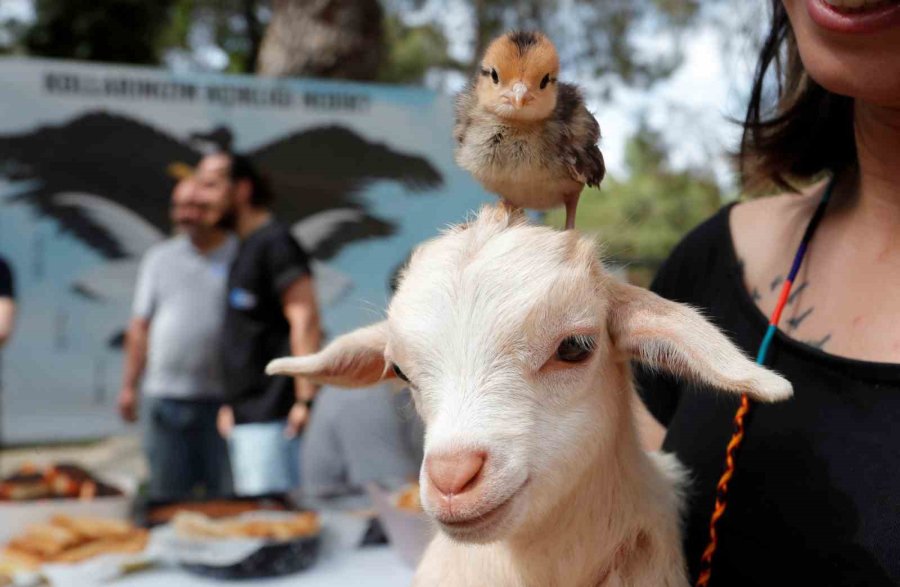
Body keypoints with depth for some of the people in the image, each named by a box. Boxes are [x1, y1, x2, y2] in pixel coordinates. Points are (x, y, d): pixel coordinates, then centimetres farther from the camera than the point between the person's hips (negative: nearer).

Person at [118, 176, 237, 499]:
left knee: (227, 497, 3)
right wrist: (129, 386, 7)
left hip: (224, 399, -2)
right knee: (167, 494, 7)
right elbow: (140, 327, 12)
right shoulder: (159, 258, 11)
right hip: (165, 397, 2)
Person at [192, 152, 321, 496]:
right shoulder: (242, 250, 19)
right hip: (245, 415, 10)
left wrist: (306, 397, -23)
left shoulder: (274, 242, -9)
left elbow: (305, 317, -18)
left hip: (271, 415, -10)